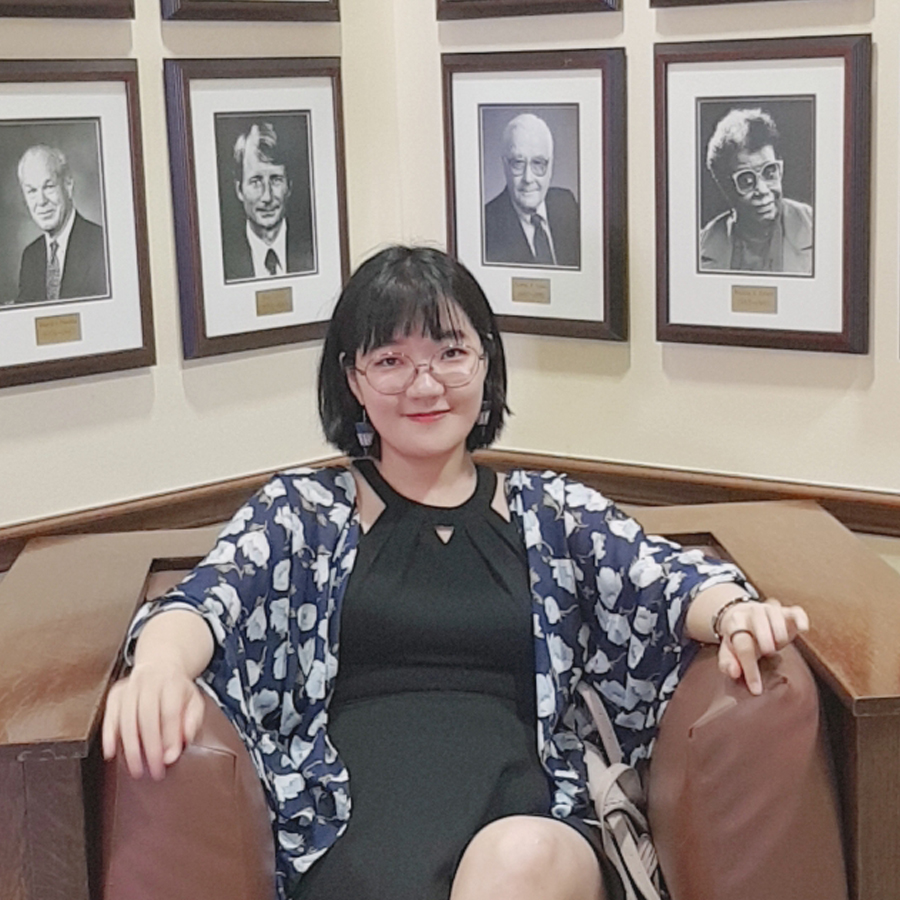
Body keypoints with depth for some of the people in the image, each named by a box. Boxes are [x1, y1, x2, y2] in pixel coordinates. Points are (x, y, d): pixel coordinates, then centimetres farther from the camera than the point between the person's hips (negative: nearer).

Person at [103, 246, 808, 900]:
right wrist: (160, 666, -27)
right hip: (358, 836, -1)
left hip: (535, 821, 2)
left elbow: (665, 578, 4)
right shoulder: (301, 510, 16)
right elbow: (208, 600, -1)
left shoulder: (554, 512, 19)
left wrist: (731, 610, -22)